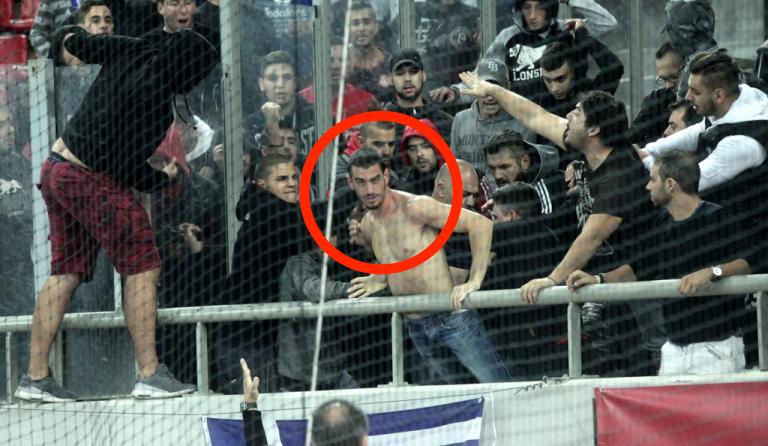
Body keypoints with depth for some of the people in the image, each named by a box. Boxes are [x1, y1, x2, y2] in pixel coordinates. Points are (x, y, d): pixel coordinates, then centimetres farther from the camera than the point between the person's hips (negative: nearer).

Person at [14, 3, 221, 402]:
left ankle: (35, 377, 7)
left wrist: (71, 36, 36)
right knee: (142, 266, -4)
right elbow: (130, 168, -18)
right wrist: (165, 179, 0)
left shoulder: (131, 52, 0)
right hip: (93, 180, -9)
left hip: (56, 168, 9)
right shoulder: (157, 105, -21)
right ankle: (150, 375, -9)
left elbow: (77, 41, 13)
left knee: (66, 272, 10)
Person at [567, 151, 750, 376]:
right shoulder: (664, 225, 16)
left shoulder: (716, 219, -9)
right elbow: (638, 270, 23)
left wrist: (711, 272, -32)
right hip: (674, 347, 7)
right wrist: (598, 279, 11)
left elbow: (744, 264, -15)